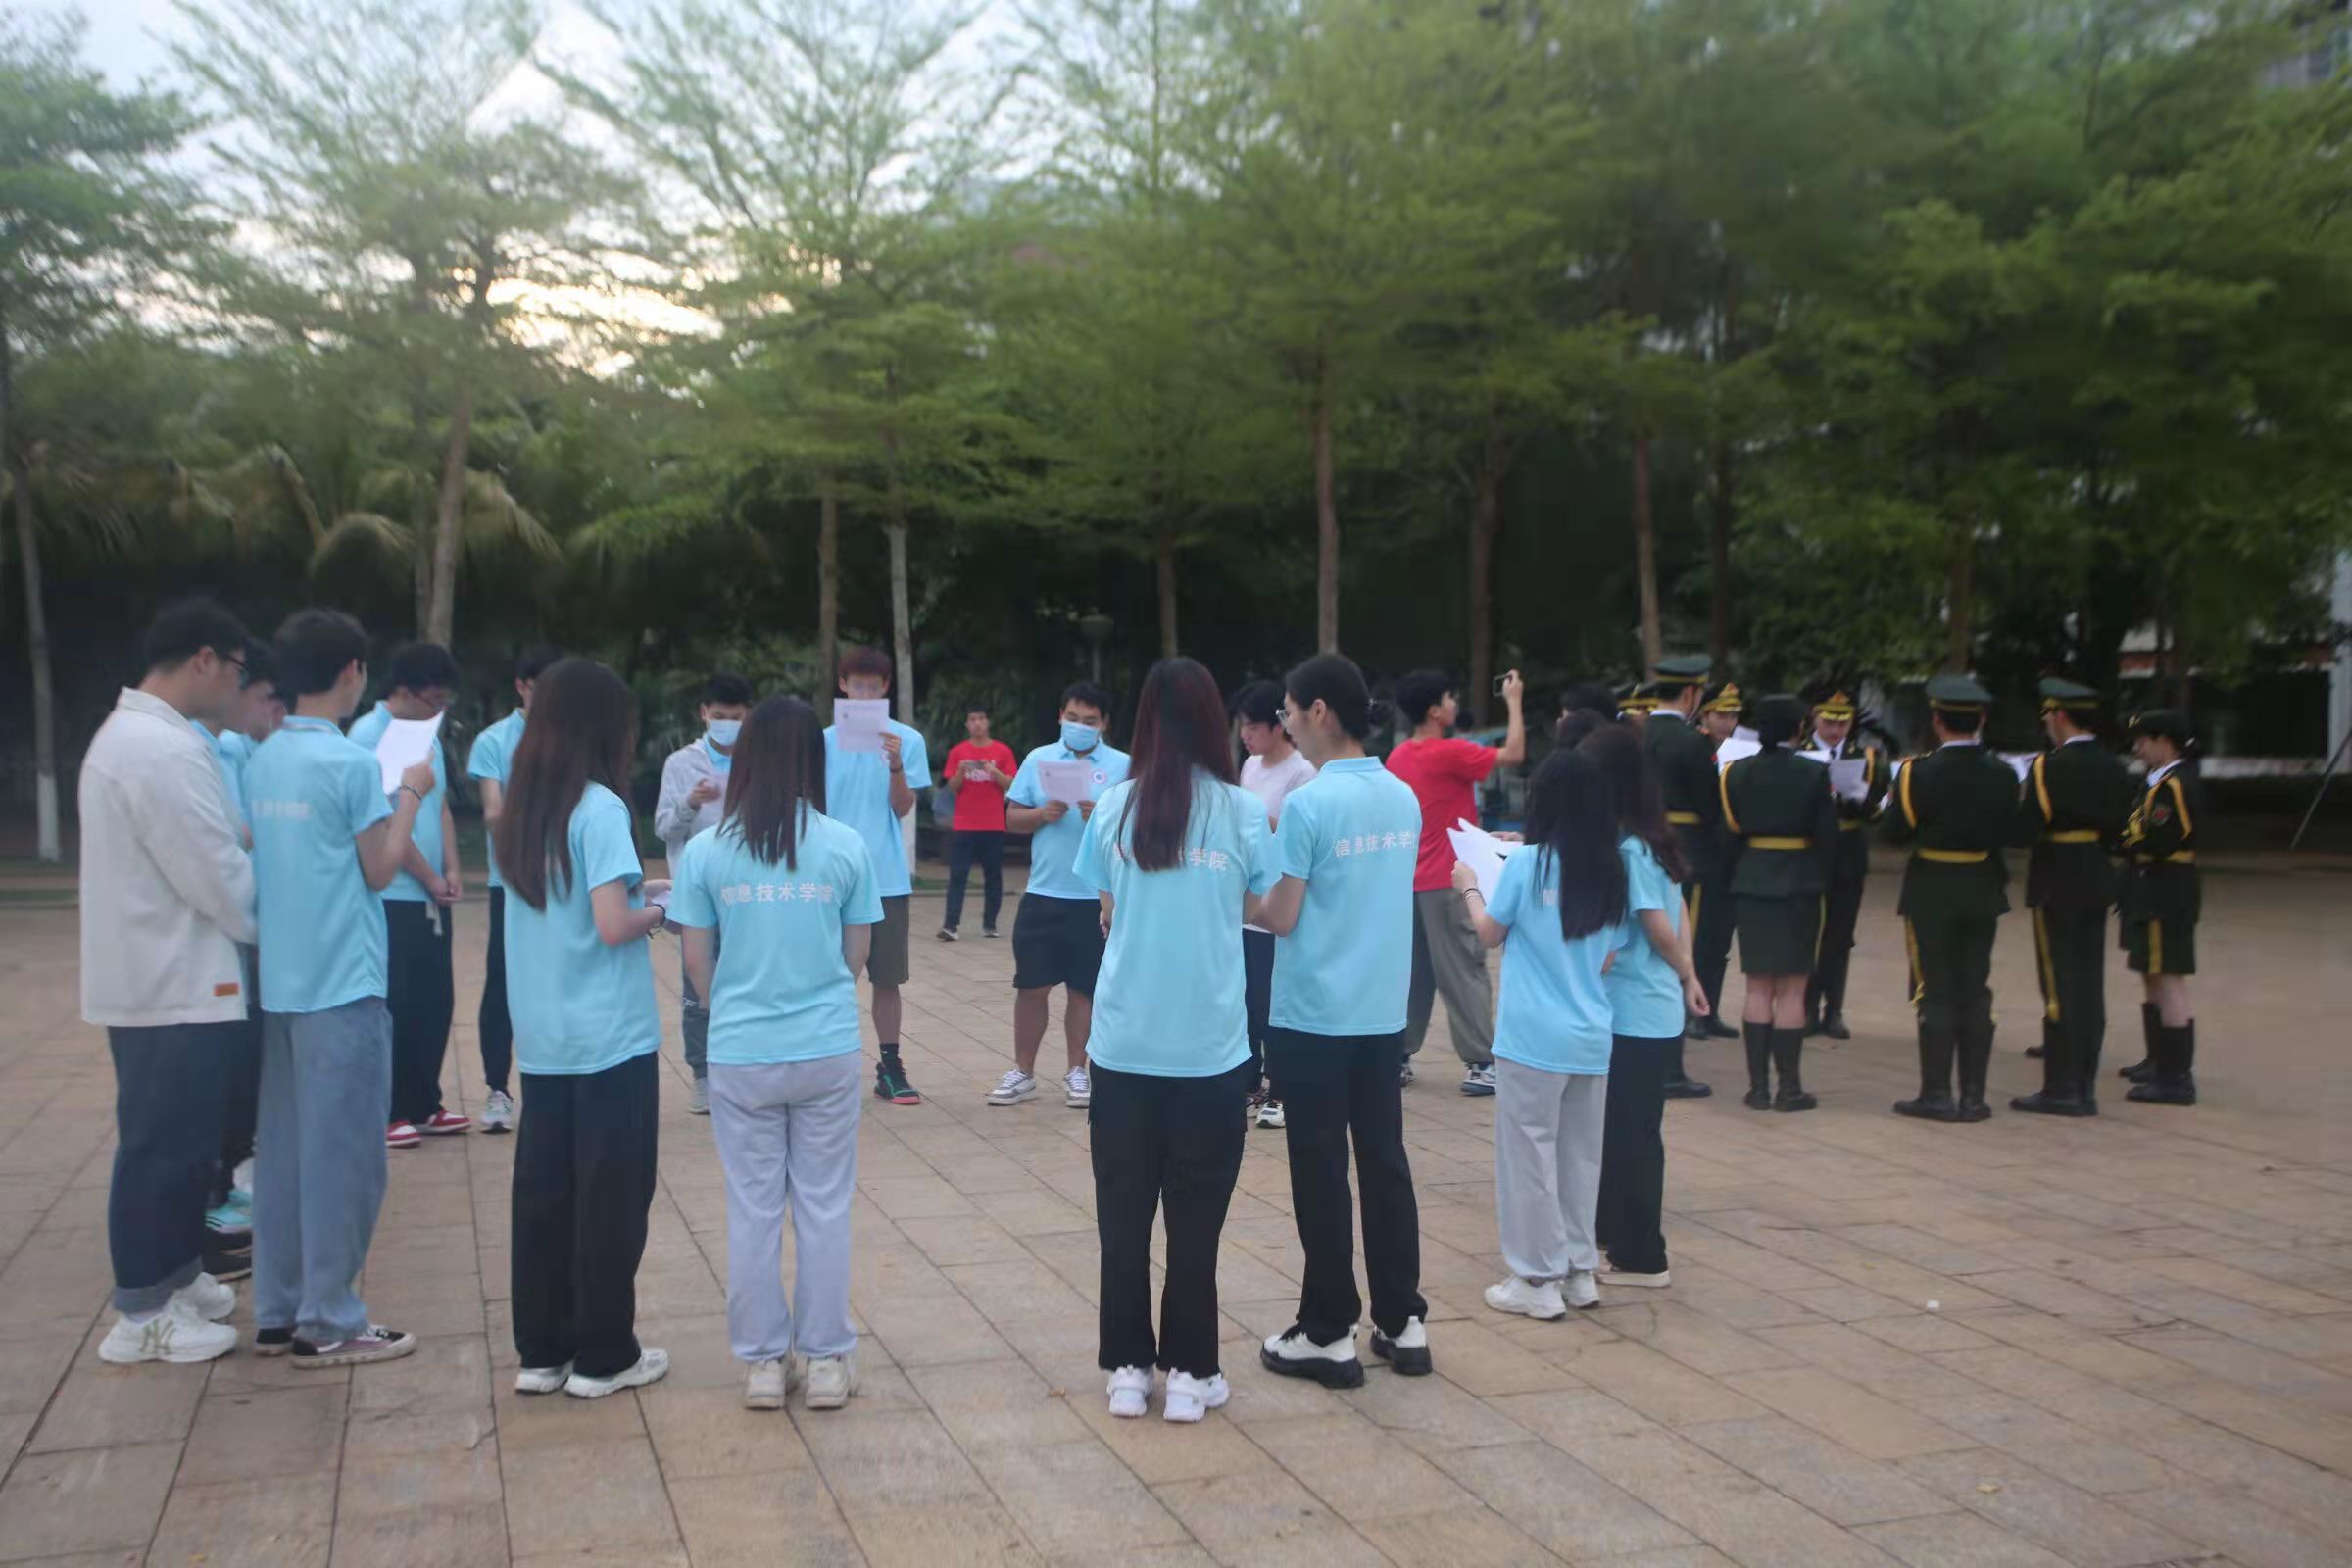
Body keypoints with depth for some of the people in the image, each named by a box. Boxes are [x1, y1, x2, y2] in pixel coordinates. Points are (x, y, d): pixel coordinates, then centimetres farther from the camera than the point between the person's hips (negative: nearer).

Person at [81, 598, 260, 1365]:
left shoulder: (126, 733, 14)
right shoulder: (164, 750, -22)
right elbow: (220, 879, -20)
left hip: (150, 976, 10)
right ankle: (142, 1315, 11)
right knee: (161, 1145, 0)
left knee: (179, 1140, 19)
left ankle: (173, 1277, 31)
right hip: (174, 985, -10)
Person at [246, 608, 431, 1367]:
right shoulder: (352, 763, -14)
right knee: (340, 1154, 0)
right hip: (343, 984, -8)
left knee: (282, 1148, 12)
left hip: (280, 981, 8)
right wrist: (411, 794, 3)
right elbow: (379, 871, -8)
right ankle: (328, 1323, 5)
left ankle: (277, 1311, 19)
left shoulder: (260, 760, 8)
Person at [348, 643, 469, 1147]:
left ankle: (424, 1105, 21)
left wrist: (452, 870, 1)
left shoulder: (427, 737, 12)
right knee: (397, 1007, -2)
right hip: (392, 897, -8)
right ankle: (387, 1114, 8)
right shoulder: (368, 735, -13)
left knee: (436, 1002, 11)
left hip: (431, 896, 8)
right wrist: (430, 878, -9)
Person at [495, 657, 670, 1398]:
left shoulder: (520, 809, 8)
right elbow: (613, 926, -20)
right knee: (611, 1197, 3)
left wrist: (635, 889, 15)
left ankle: (542, 1350, 19)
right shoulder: (599, 808, -15)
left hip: (543, 1039, 7)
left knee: (543, 1191, 11)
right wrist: (653, 911, -1)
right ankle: (603, 1356, 12)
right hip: (610, 1038, -7)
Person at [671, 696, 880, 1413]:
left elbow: (697, 962, 2)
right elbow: (856, 954, 4)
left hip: (741, 1054, 0)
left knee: (753, 1208, 11)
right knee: (824, 1206, 11)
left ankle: (764, 1362, 20)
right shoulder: (846, 847, -5)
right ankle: (826, 1360, 19)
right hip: (828, 1050, 0)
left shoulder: (705, 851, -6)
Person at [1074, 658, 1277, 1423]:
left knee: (1123, 1212, 11)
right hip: (1208, 1046, -1)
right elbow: (1260, 911, 3)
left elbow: (1106, 915, 5)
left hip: (1123, 1043, 1)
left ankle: (1127, 1369, 18)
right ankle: (1188, 1373, 15)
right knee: (1195, 1216, 9)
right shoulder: (1242, 811, -6)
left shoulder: (1113, 808, -2)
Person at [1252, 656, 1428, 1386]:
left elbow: (1281, 917, -13)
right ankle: (1402, 1323, 18)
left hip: (1314, 1017, -6)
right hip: (1383, 1012, 6)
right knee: (1385, 1162, 12)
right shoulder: (1404, 797, 6)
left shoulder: (1308, 804, -15)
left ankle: (1330, 1335, 10)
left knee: (1321, 1174, 2)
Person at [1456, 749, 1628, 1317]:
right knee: (1581, 1156, 15)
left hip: (1534, 1036, -5)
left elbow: (1491, 933, 2)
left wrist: (1470, 888, 18)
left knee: (1530, 1155, 4)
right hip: (1593, 1036, 5)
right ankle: (1580, 1270, 23)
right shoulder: (1613, 872, 3)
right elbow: (1607, 959, 10)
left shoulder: (1527, 864, -10)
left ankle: (1539, 1280, 9)